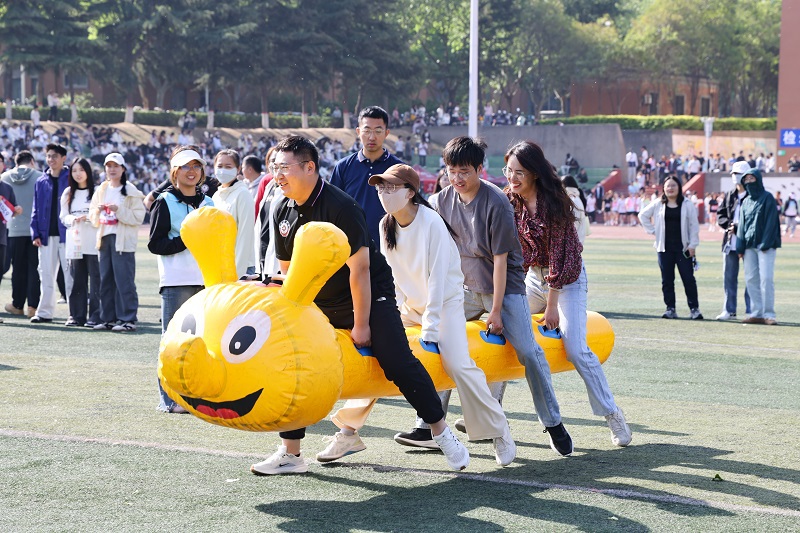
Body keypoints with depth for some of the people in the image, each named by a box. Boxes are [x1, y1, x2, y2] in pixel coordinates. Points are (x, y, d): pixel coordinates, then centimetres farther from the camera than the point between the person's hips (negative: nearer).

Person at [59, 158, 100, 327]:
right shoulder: (68, 193, 15)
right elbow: (63, 217, 14)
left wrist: (88, 218, -17)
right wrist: (73, 219, -7)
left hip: (93, 242, -4)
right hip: (75, 241, 4)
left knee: (95, 279, -6)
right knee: (77, 280, 4)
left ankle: (95, 316, -4)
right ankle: (77, 316, 8)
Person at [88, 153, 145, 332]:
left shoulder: (131, 192, -2)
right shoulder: (101, 190, 15)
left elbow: (138, 217, -9)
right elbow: (93, 219, 19)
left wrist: (119, 210, -19)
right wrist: (97, 211, -3)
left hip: (123, 240, -6)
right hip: (104, 238, 6)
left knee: (124, 280, -8)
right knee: (106, 280, 7)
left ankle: (128, 319, -6)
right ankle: (108, 318, 13)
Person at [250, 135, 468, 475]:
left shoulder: (339, 207, -23)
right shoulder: (284, 212, -2)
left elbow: (359, 268, -22)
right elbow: (288, 269, 8)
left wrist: (361, 325, -19)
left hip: (370, 296, -7)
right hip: (320, 305, 7)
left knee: (399, 364, -16)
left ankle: (443, 434, 0)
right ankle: (290, 453, 9)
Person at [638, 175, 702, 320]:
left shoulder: (687, 205, 1)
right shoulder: (658, 205, 7)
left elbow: (694, 226, 1)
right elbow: (643, 215, 18)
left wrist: (692, 245, -5)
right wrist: (652, 231, 7)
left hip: (683, 248, -2)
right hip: (665, 248, 2)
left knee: (688, 278, -4)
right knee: (667, 280, 4)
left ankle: (694, 308, 1)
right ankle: (670, 309, 10)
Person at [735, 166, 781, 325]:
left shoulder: (767, 198, -1)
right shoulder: (746, 201, 16)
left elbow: (771, 222, -8)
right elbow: (742, 224, 16)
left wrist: (765, 244, -16)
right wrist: (740, 246, 6)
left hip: (765, 246, -6)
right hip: (749, 245, 6)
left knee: (766, 278, -12)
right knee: (751, 279, 2)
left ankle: (769, 314, -10)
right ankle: (757, 313, 5)